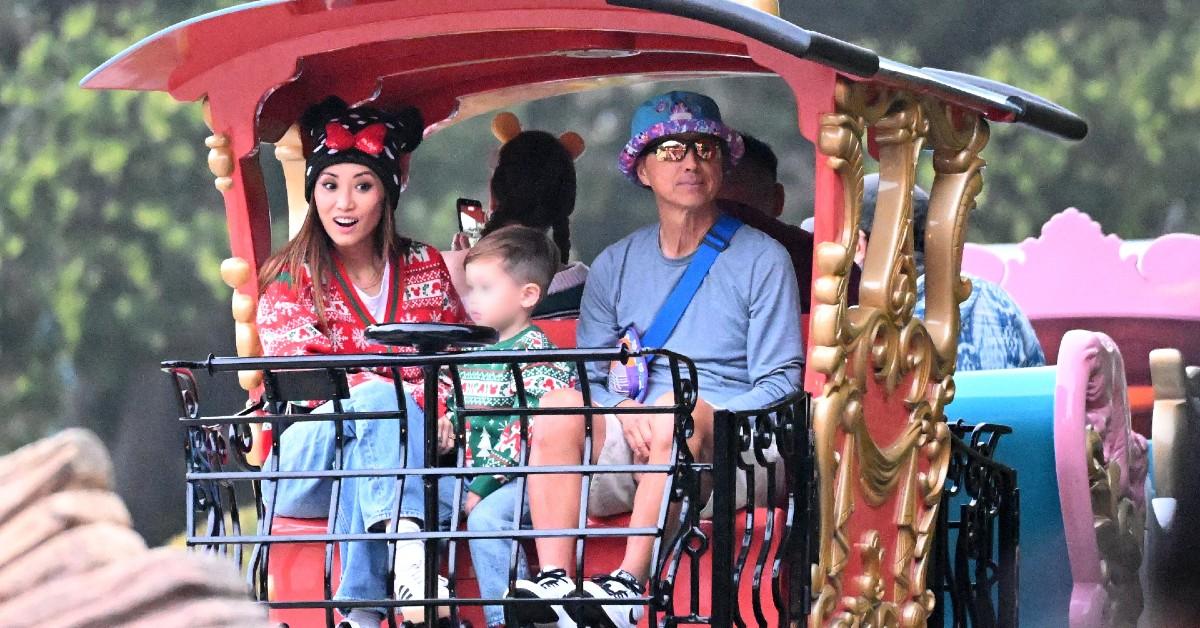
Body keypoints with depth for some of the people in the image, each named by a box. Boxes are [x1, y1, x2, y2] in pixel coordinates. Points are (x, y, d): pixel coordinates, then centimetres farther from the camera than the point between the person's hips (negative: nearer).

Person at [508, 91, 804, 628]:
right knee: (560, 404, -25)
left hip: (731, 449, -3)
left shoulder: (762, 260, 7)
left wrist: (711, 421, -17)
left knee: (680, 407, -36)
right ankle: (554, 582, -37)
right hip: (629, 445, 3)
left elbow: (779, 383, 0)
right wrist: (625, 412, -10)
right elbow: (592, 376, 13)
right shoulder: (616, 265, 18)